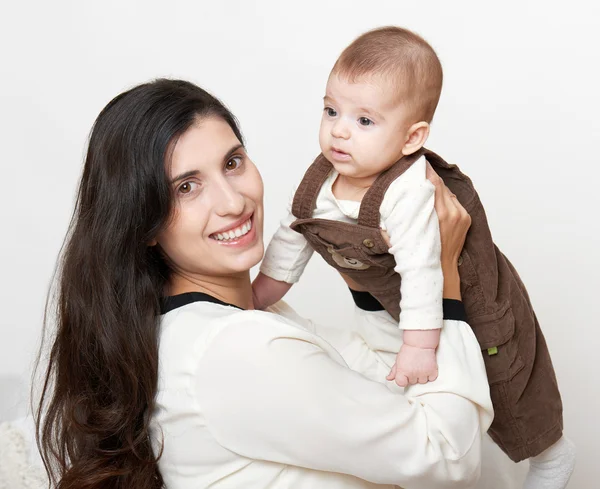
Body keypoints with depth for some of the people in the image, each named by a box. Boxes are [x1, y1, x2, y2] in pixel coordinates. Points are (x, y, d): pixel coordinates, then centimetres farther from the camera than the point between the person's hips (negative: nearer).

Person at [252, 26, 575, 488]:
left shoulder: (407, 193, -40)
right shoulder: (321, 180, -14)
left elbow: (421, 270, -38)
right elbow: (291, 240, 0)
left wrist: (419, 346, -34)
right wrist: (251, 301, 5)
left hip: (473, 301, -6)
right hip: (392, 303, 7)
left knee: (506, 392, 15)